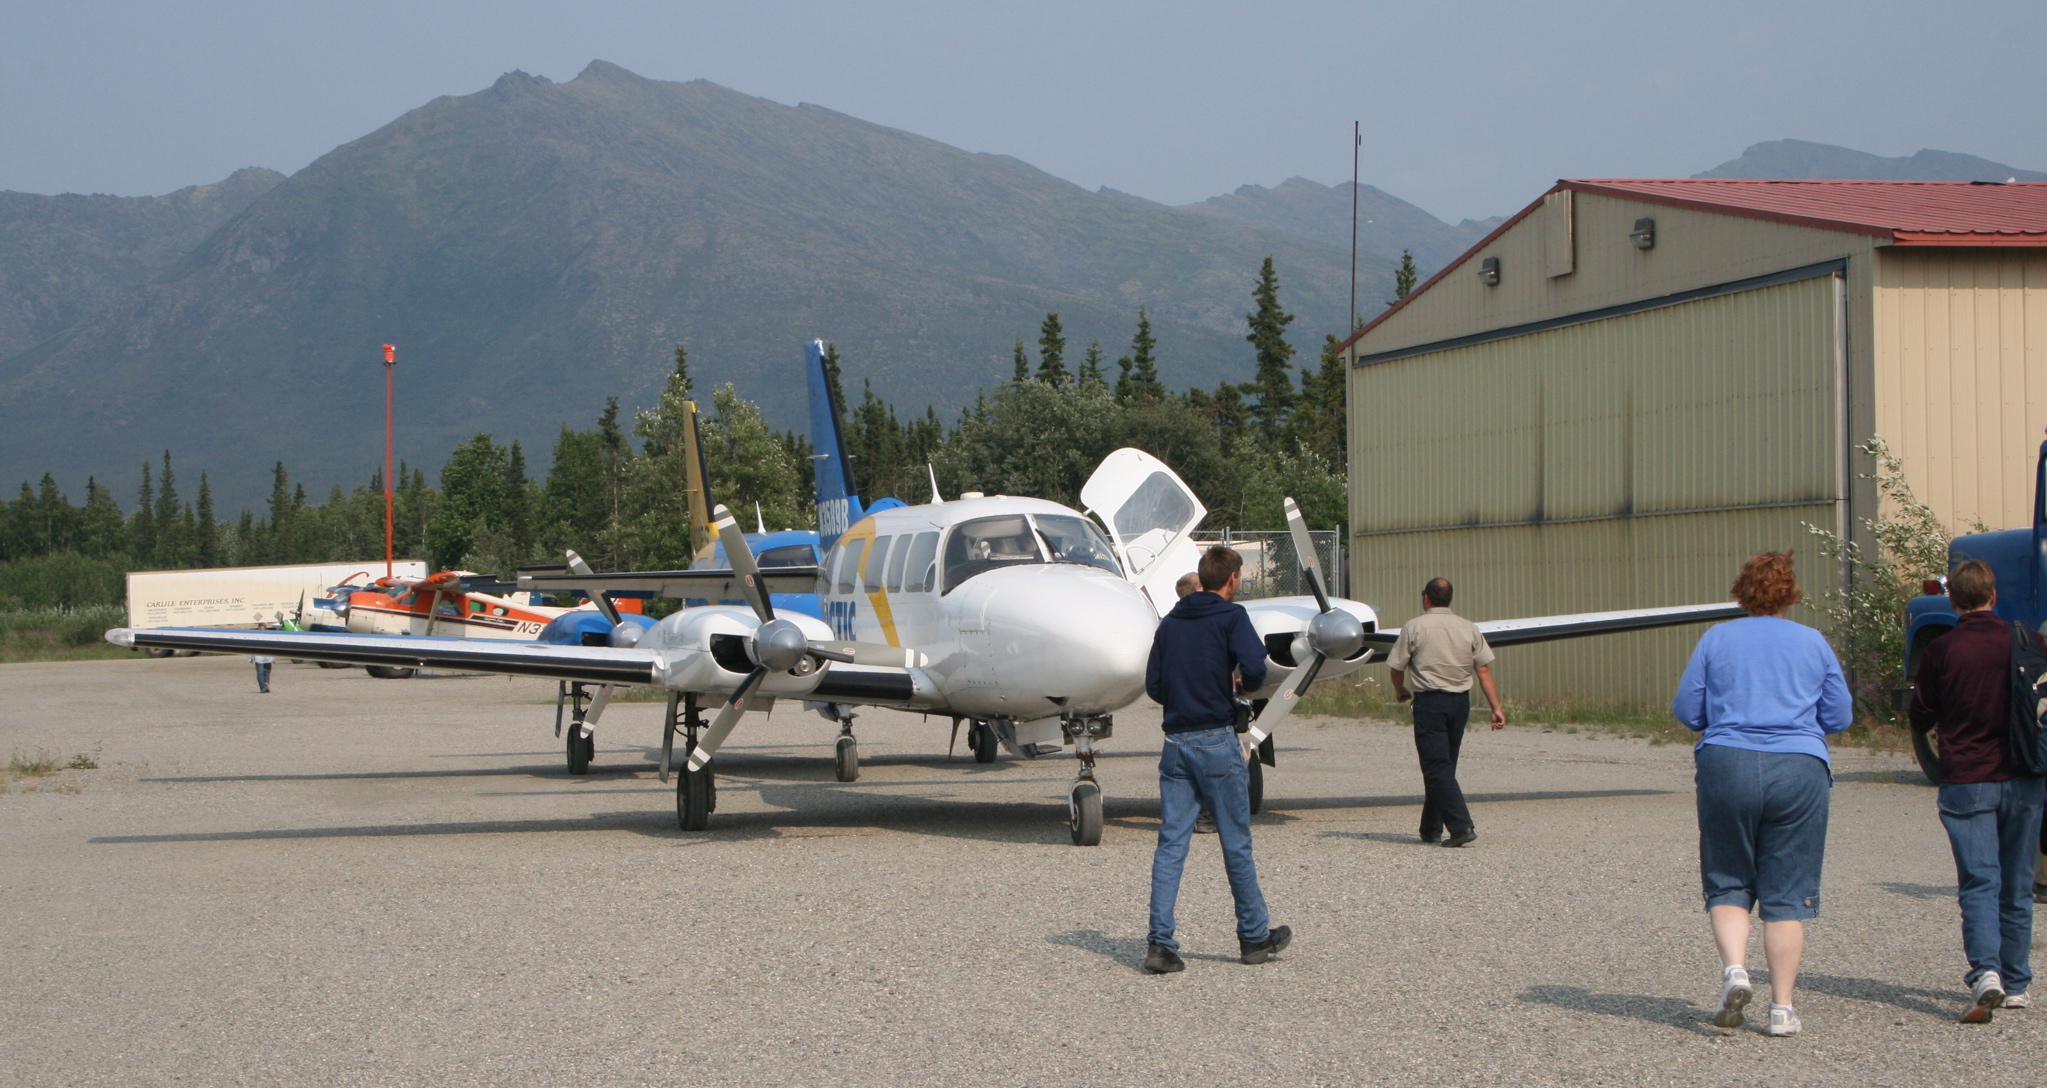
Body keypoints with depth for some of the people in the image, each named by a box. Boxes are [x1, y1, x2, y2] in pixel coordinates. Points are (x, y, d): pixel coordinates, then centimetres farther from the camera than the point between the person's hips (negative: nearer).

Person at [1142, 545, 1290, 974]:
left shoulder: (1170, 622, 12)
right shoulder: (1230, 617, -6)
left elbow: (1154, 686, 12)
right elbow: (1254, 667, -20)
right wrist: (1242, 682, 1)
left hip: (1175, 743, 5)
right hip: (1215, 741, -5)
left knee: (1170, 843, 2)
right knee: (1236, 845, 6)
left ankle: (1160, 942, -5)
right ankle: (1255, 935, 18)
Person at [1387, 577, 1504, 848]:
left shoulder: (1415, 627, -4)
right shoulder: (1468, 629, 7)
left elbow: (1397, 668, 0)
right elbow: (1484, 670, 2)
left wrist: (1400, 691, 21)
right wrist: (1497, 708, 2)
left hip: (1429, 701, -5)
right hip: (1460, 702, 5)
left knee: (1437, 768, -7)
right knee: (1444, 766, 15)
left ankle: (1462, 826, -20)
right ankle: (1431, 828, 21)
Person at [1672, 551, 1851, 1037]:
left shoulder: (1717, 639, 6)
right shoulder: (1813, 643, 7)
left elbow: (1686, 710, 7)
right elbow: (1840, 716, 10)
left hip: (1728, 765, 0)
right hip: (1800, 769, 0)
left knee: (1728, 883, 12)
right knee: (1787, 890, 4)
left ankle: (1733, 967, -11)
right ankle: (1782, 1007, 2)